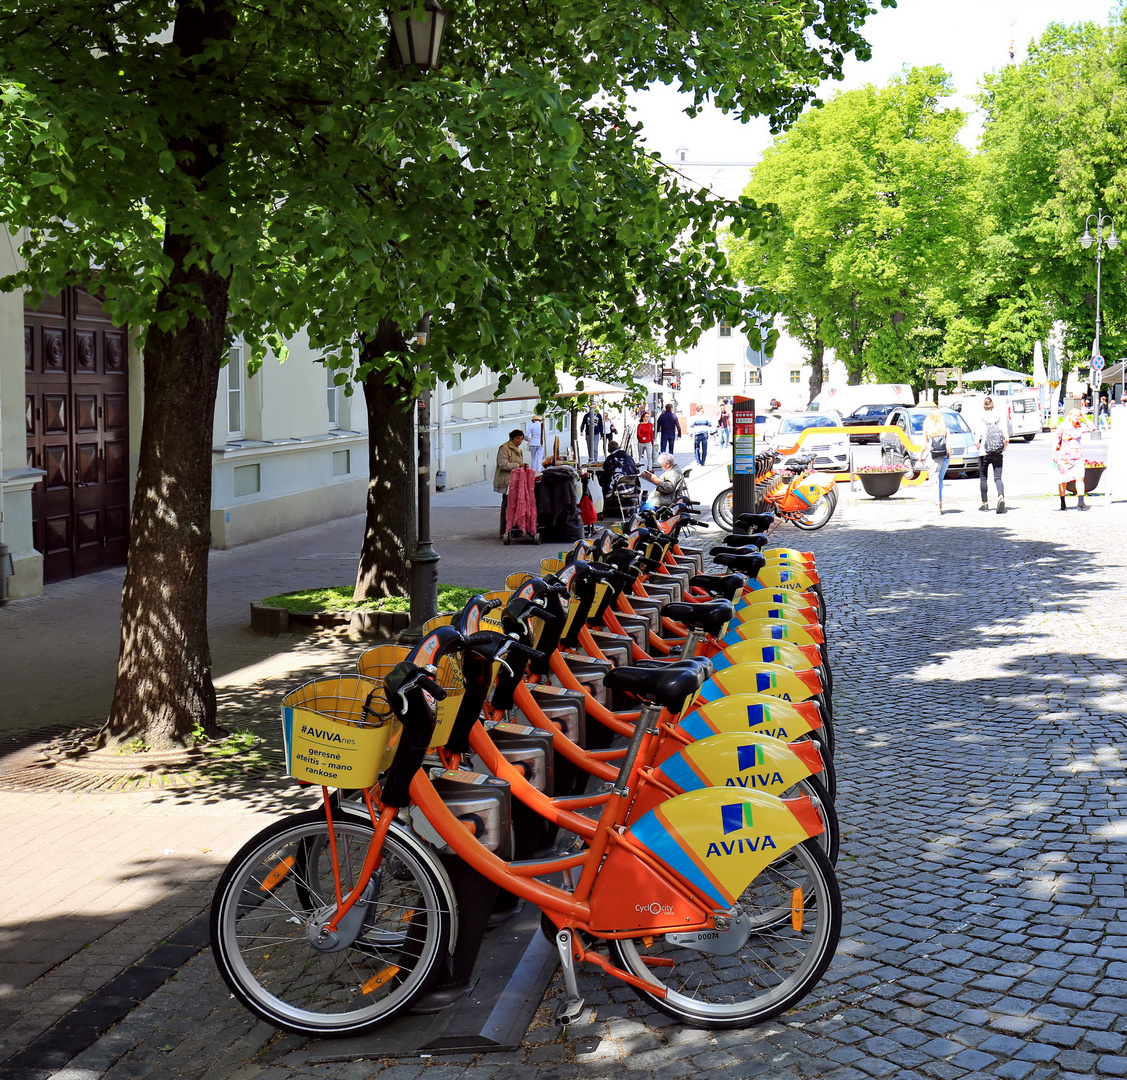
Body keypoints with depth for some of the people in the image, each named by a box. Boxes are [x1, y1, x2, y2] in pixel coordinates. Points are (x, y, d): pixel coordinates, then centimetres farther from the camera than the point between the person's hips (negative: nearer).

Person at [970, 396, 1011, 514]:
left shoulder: (979, 420, -6)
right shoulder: (1000, 418, 0)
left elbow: (976, 441, -13)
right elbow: (1007, 438, -7)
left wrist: (979, 447, 6)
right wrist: (1003, 449, 9)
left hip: (984, 454, -2)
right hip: (998, 454, 2)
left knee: (983, 478, 13)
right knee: (998, 477, 2)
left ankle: (985, 503, 17)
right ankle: (1001, 497, -24)